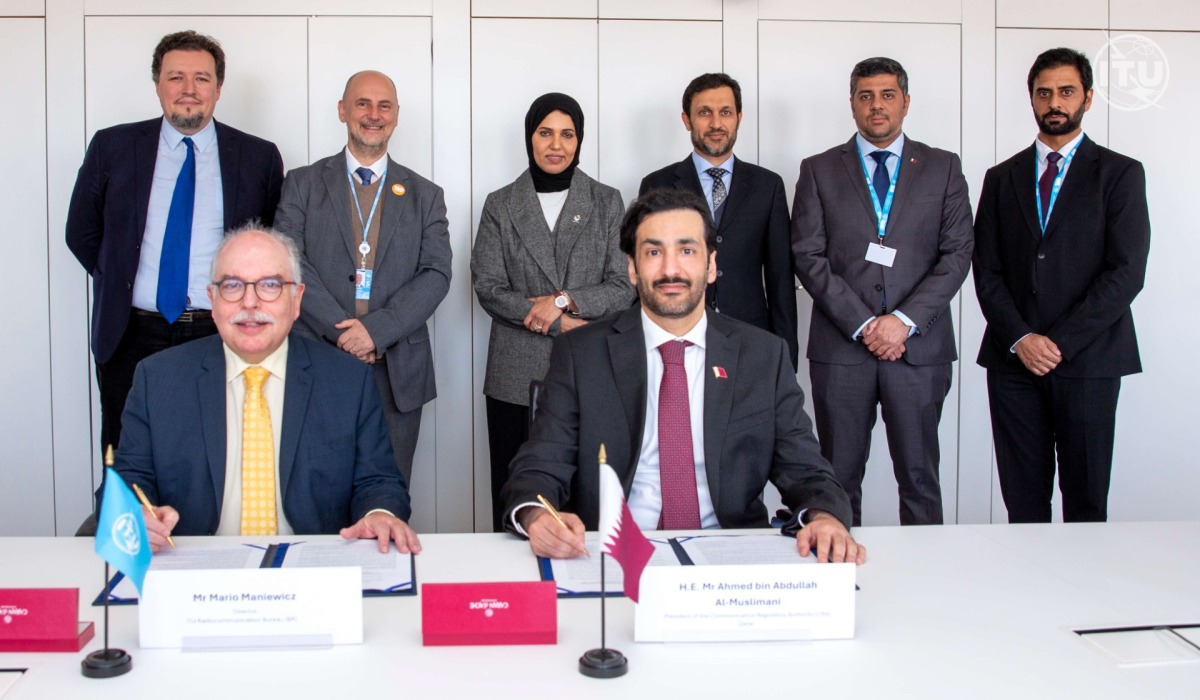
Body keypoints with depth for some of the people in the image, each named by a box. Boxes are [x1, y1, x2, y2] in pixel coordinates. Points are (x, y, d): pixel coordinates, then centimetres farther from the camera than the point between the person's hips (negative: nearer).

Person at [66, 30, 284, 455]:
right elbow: (81, 233, 12)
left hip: (223, 337, -1)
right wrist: (121, 284, 5)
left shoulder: (259, 157, 2)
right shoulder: (112, 147, 4)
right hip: (132, 338, 1)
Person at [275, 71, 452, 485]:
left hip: (397, 371, 1)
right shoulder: (303, 184, 9)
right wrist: (340, 329, -14)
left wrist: (378, 329, -14)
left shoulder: (425, 196, 12)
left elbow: (436, 274, 0)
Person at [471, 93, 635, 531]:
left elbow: (623, 288, 3)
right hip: (517, 375, 1)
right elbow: (488, 288, 0)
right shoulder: (500, 205, 8)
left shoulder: (607, 203, 8)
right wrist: (563, 323, -9)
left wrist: (563, 300, -12)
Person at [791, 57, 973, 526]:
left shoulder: (943, 168, 10)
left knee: (919, 477, 5)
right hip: (840, 347, 0)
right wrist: (862, 324, -10)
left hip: (918, 347, 0)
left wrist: (904, 321, -10)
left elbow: (957, 254, 2)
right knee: (839, 479, 5)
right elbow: (808, 257, 0)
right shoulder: (819, 171, 8)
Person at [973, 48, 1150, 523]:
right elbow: (986, 271, 7)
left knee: (1086, 501, 2)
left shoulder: (1119, 174, 5)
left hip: (1087, 359, -2)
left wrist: (1060, 342, -12)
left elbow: (1126, 272, -5)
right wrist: (1019, 339, -8)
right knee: (1023, 499, 5)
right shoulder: (1002, 178, 14)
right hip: (1013, 360, 2)